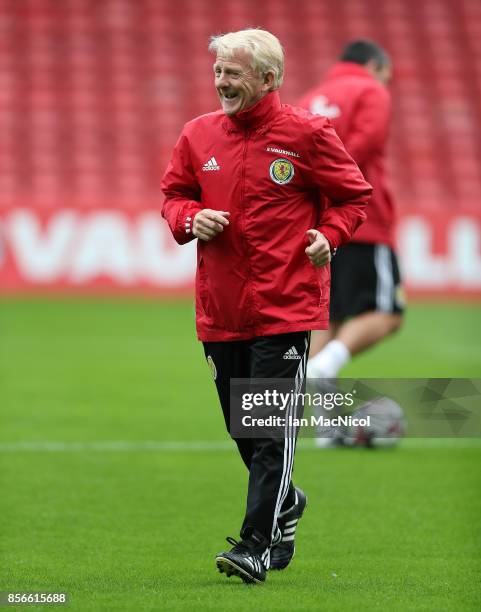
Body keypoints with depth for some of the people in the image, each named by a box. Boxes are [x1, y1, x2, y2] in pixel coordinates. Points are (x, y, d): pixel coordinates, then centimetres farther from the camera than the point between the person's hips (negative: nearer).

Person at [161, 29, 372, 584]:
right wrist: (191, 219, -4)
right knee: (241, 427, 14)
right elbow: (173, 195, 17)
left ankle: (256, 546, -10)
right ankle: (285, 505, 38)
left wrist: (330, 234, -10)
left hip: (284, 306, -5)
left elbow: (354, 195, 6)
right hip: (220, 306, 5)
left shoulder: (306, 134, -4)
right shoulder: (198, 135, 7)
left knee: (272, 428, -10)